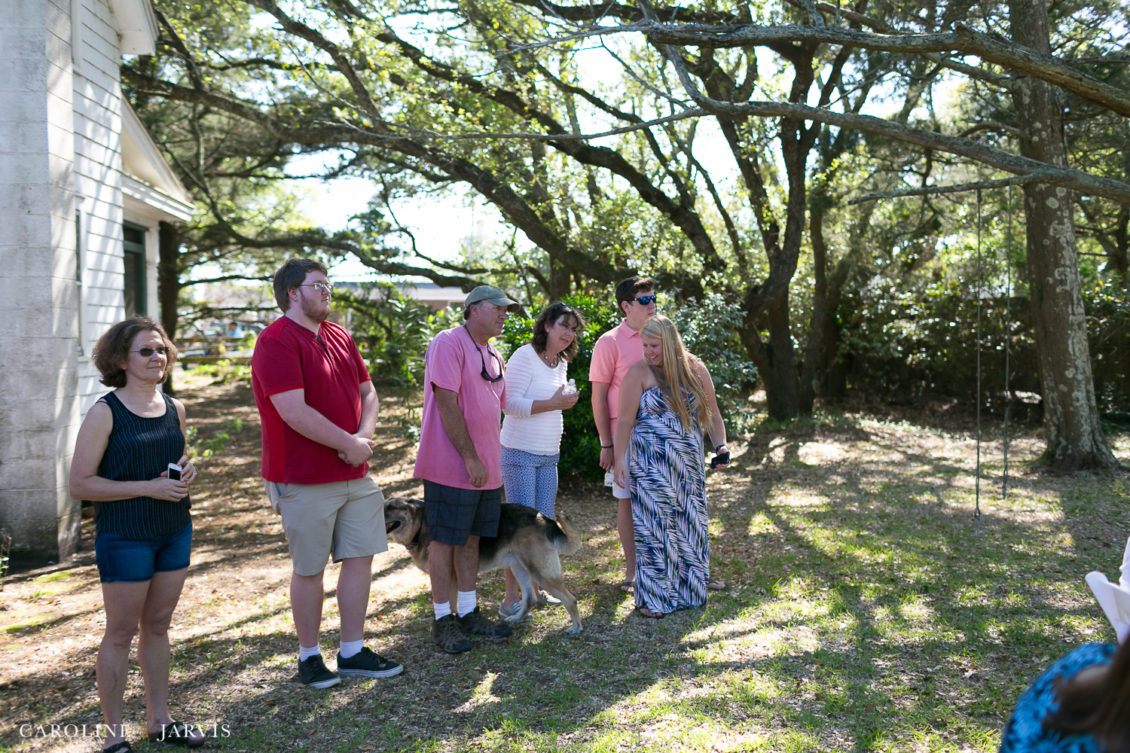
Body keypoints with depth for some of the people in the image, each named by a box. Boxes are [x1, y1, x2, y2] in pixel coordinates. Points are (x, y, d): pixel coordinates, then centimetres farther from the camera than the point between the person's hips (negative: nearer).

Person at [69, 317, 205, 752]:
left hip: (175, 532, 6)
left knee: (158, 625, 15)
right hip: (125, 536, -5)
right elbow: (79, 484, -14)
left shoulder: (174, 409, 7)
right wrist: (149, 487, -20)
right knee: (121, 632, 4)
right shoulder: (104, 413, -11)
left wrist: (185, 472, -1)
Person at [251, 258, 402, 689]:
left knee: (361, 557, 10)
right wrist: (349, 445, -15)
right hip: (305, 480, -8)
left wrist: (364, 436, -6)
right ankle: (309, 655, 23)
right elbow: (295, 412, -22)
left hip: (355, 475, 8)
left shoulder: (339, 337, 13)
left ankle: (352, 652, 23)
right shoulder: (277, 341, -14)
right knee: (309, 569, 5)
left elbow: (367, 392, 14)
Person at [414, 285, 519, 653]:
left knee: (471, 539, 15)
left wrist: (492, 464, 15)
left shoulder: (493, 356, 15)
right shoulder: (448, 343, -12)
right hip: (451, 466, -8)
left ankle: (468, 613, 25)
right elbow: (447, 403, -19)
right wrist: (470, 458, -19)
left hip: (485, 468, 8)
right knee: (444, 540, 2)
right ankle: (443, 619, 13)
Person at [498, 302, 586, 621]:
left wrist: (566, 401, 9)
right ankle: (510, 599, 0)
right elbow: (510, 403, -20)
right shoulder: (524, 357, -12)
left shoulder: (561, 363, 14)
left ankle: (534, 589, 23)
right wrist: (553, 404, -20)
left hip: (549, 455, 8)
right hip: (520, 453, -8)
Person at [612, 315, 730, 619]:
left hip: (688, 462, 4)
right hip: (650, 462, -4)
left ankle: (687, 588, 25)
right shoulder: (639, 372, -5)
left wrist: (721, 446, -3)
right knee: (654, 526, -3)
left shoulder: (695, 369, 5)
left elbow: (711, 413, 10)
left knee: (688, 523, 10)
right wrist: (619, 459, -12)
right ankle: (652, 598, 7)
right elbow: (625, 420, -7)